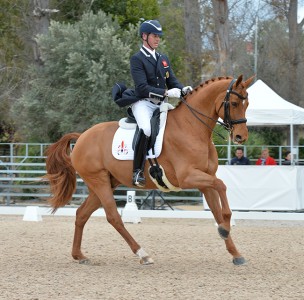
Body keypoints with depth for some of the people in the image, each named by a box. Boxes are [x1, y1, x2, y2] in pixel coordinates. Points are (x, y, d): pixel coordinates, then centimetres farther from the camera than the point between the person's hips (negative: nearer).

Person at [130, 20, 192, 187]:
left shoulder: (163, 59, 19)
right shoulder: (137, 59, -4)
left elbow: (172, 81, 16)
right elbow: (142, 87, -15)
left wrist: (183, 89, -7)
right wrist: (166, 92, -24)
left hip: (161, 104, 7)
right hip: (143, 103, -7)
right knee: (145, 129, -34)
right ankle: (137, 171, -28)